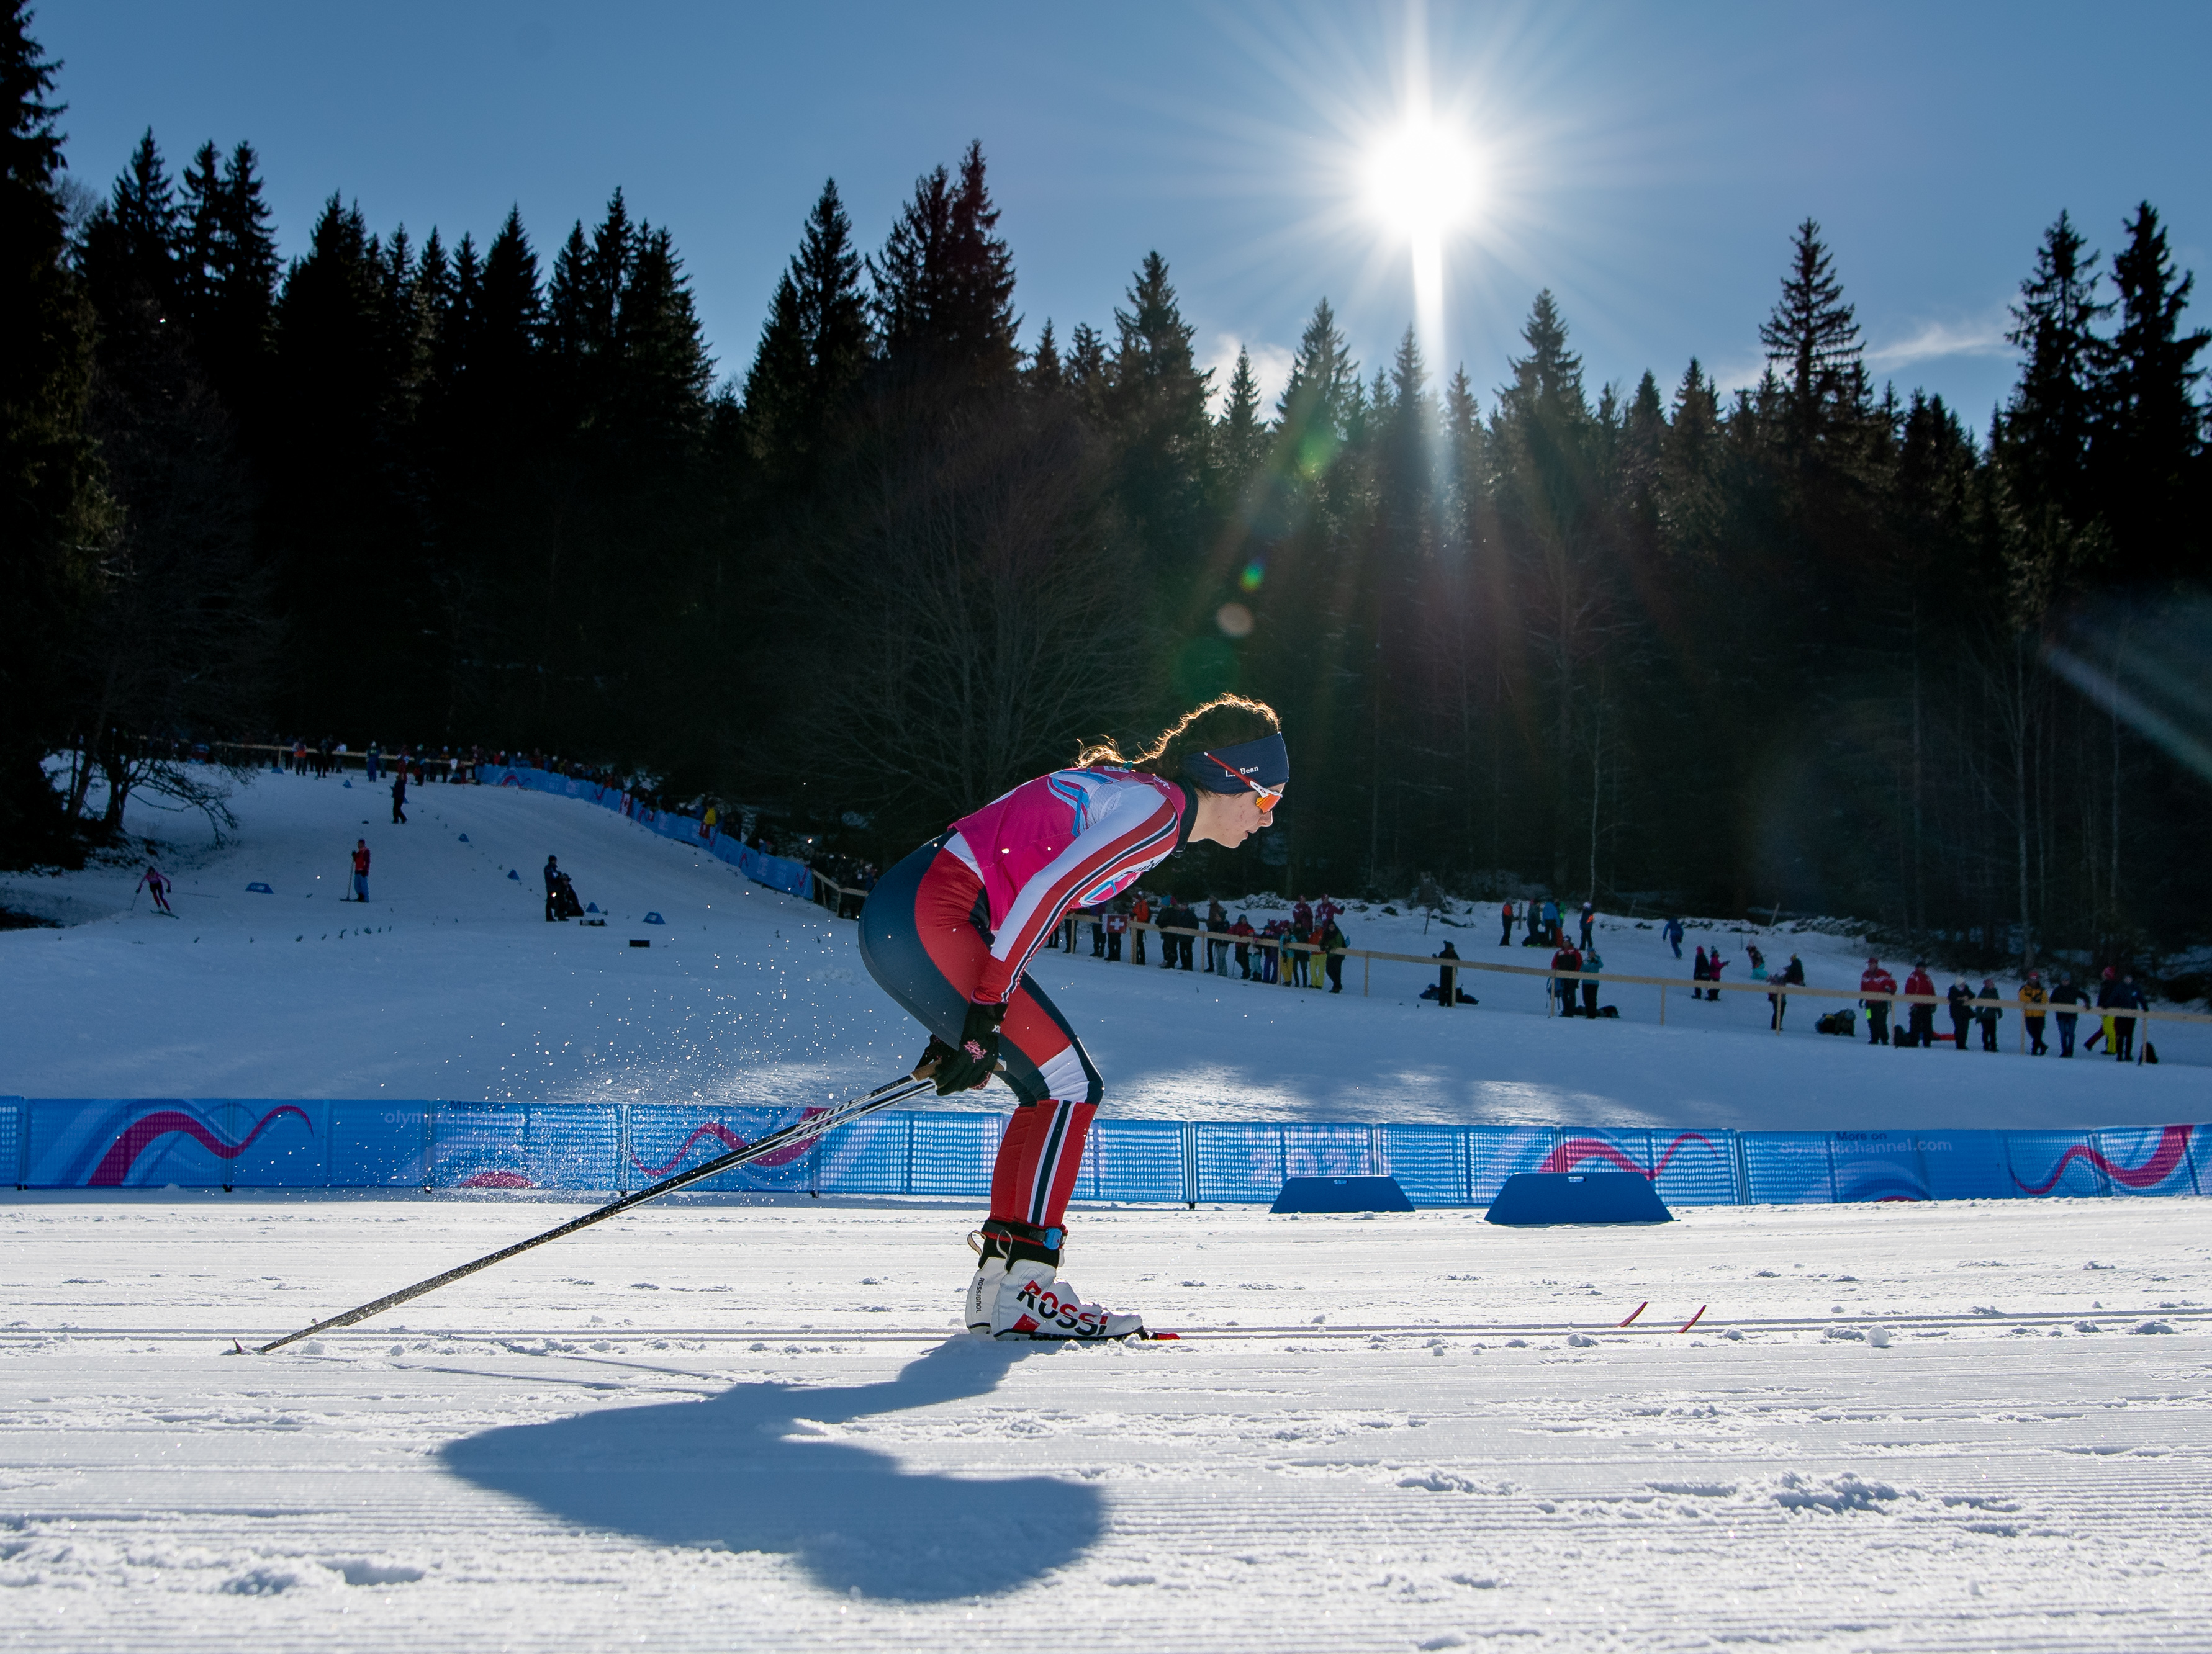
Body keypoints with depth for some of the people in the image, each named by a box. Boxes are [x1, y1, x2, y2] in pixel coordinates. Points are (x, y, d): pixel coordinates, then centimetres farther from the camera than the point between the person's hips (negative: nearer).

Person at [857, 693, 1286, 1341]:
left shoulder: (1132, 795, 21)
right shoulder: (1161, 806, -9)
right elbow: (1045, 893, -20)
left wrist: (965, 1020, 19)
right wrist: (989, 1008, -22)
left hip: (900, 922, 10)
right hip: (927, 916, -10)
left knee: (1054, 1089, 13)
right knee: (1069, 1085, -9)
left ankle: (1002, 1274, 13)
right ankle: (1022, 1292, -9)